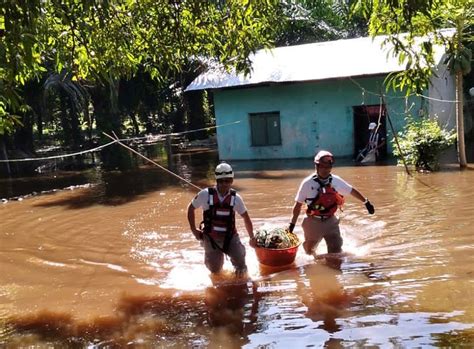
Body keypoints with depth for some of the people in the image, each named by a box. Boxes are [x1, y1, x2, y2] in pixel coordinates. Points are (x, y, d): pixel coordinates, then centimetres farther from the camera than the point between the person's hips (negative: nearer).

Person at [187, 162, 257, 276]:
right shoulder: (205, 194, -14)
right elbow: (191, 208, 3)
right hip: (211, 237, -1)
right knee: (215, 270, 2)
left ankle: (240, 266, 21)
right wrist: (194, 230, 1)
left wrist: (252, 238, 12)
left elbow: (246, 217, 6)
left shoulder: (235, 198, -8)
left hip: (230, 236, 1)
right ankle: (218, 256, 39)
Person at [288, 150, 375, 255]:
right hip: (313, 222, -1)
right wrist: (292, 224, -8)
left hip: (331, 221, 2)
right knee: (309, 251, 17)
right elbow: (298, 204, -9)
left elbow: (352, 191, 10)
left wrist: (366, 202, 15)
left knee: (336, 251, -5)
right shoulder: (308, 183, -14)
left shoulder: (336, 181, -6)